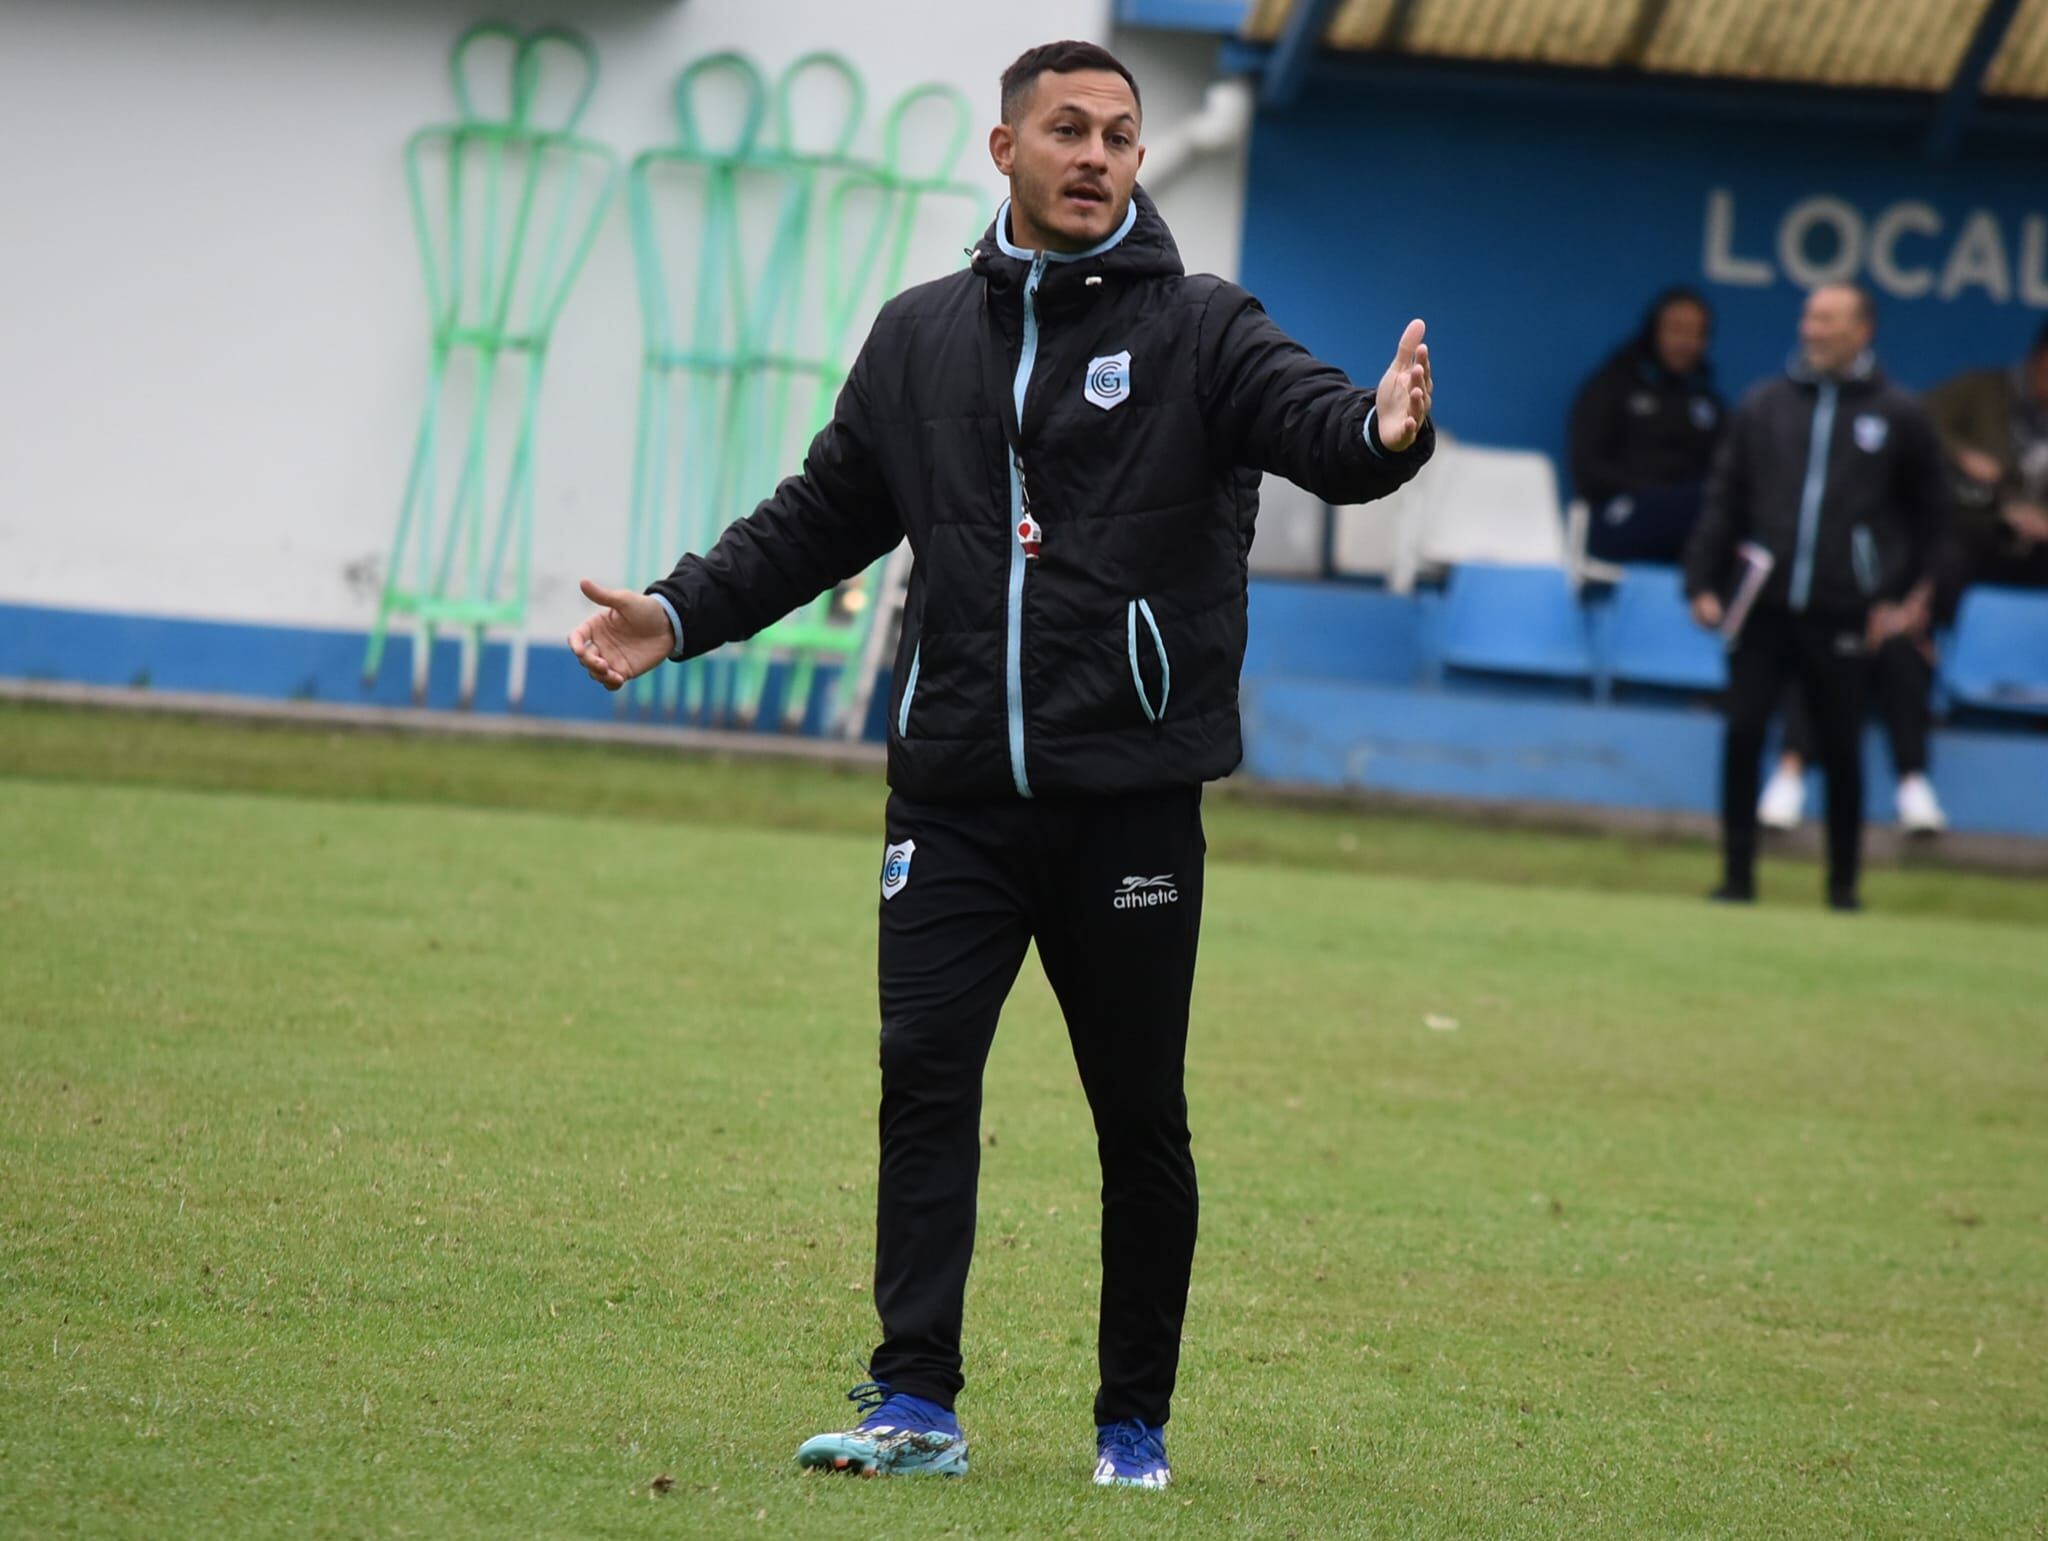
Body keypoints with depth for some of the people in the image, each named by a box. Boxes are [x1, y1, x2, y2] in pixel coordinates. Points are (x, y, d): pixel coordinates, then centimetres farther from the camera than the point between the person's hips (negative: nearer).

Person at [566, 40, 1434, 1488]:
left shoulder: (1199, 330, 1)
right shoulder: (922, 336, 13)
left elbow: (1310, 418, -17)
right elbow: (821, 520, 21)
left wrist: (1382, 430, -40)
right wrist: (681, 614, 10)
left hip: (1129, 801, -3)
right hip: (955, 796, 3)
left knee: (1141, 1120, 4)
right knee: (924, 1076, -8)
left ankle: (1136, 1422, 15)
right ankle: (917, 1405, -6)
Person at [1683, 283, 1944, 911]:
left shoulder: (1899, 416, 4)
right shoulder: (1763, 406, 8)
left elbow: (1926, 516, 13)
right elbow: (1723, 500, 9)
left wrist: (1905, 595, 9)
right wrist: (1705, 582, 2)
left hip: (1842, 617, -2)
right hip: (1765, 609, 2)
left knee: (1842, 750, 4)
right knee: (1742, 735, -3)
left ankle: (1843, 884, 14)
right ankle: (1738, 875, 4)